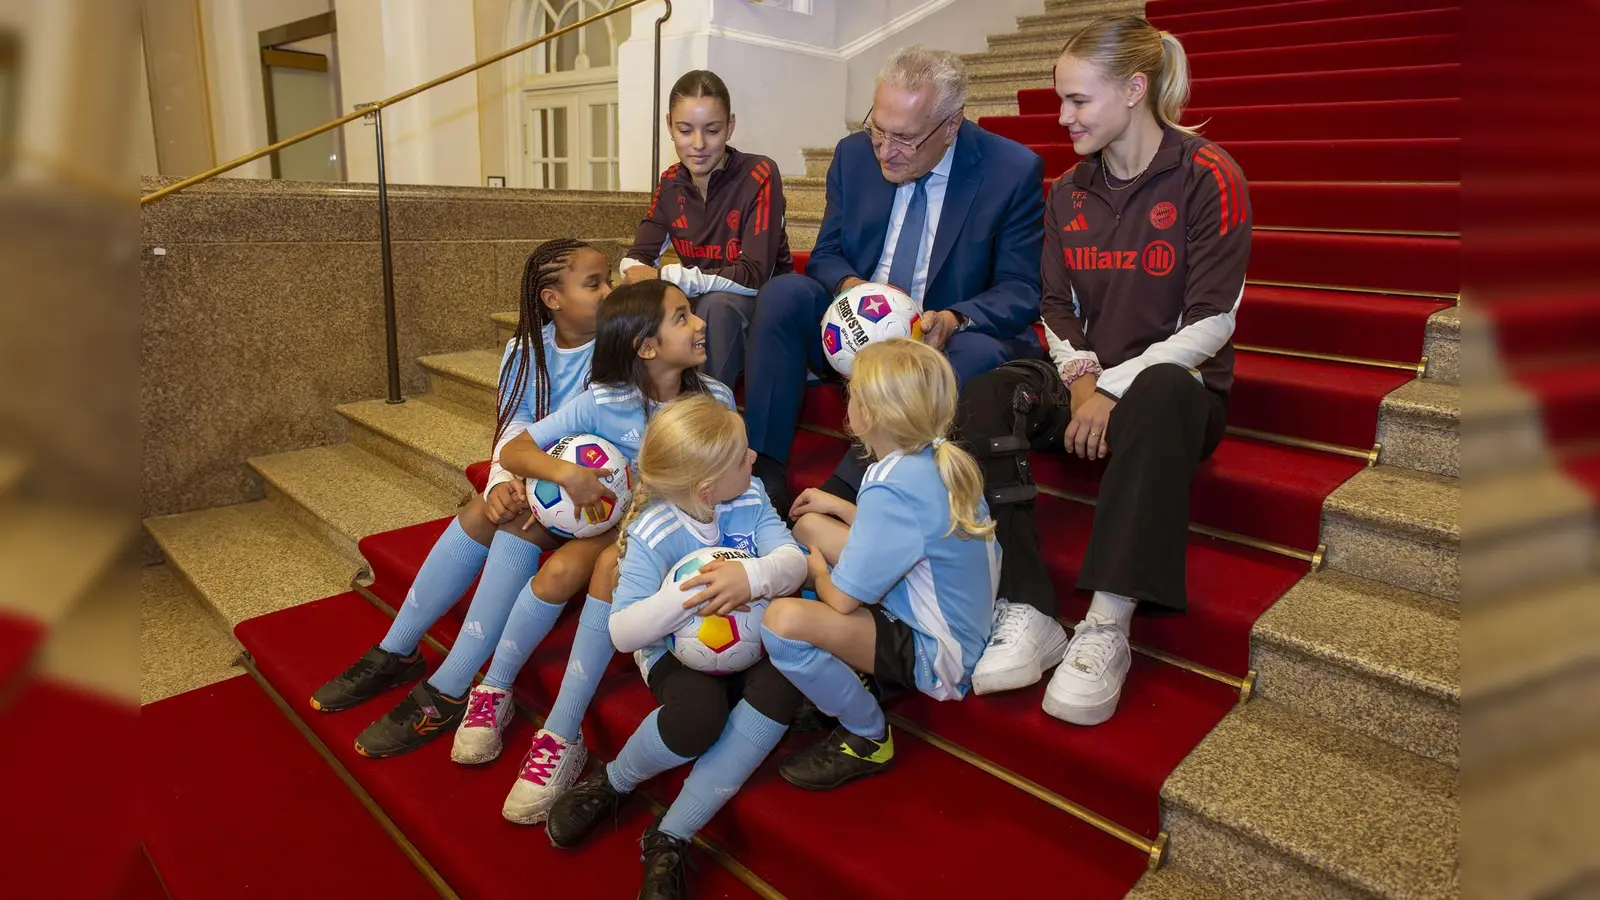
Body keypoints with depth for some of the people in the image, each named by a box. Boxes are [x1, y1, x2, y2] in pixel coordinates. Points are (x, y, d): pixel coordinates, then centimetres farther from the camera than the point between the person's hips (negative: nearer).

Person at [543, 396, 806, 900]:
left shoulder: (750, 499, -7)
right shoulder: (651, 536, -19)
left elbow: (793, 561, -17)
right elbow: (622, 633, -25)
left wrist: (754, 576, -40)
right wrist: (686, 595, -42)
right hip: (677, 650, -4)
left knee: (782, 685, -30)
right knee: (698, 718, -36)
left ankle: (671, 839, -18)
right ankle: (611, 785, 2)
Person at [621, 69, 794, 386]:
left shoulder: (759, 175, -16)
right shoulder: (671, 182, 2)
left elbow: (754, 276, -24)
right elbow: (636, 259, 2)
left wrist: (664, 276, -29)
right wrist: (639, 277, -24)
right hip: (699, 305, 5)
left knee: (716, 304, -35)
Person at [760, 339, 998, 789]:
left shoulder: (892, 489, -30)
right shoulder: (939, 456, -3)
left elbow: (843, 599, -24)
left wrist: (818, 570, -2)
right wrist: (840, 507, 13)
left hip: (933, 655, -10)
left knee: (783, 619, -31)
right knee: (809, 525, 12)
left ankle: (869, 739, -5)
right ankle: (848, 668, 15)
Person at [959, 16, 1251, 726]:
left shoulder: (1207, 177, -7)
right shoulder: (1070, 193, 11)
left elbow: (1211, 323, -13)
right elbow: (1057, 308, 9)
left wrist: (1112, 388, -20)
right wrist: (1079, 374, -11)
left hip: (1176, 383, -4)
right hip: (1086, 382, 5)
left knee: (1160, 392, -41)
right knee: (982, 400, -24)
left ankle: (1106, 630, -38)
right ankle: (1028, 617, -28)